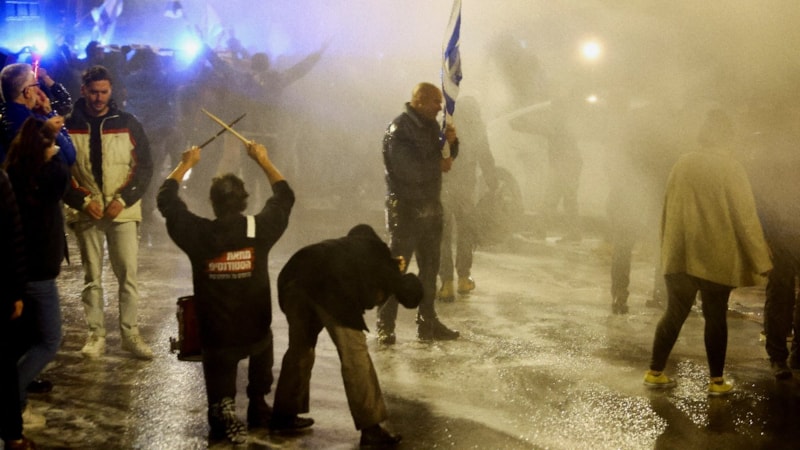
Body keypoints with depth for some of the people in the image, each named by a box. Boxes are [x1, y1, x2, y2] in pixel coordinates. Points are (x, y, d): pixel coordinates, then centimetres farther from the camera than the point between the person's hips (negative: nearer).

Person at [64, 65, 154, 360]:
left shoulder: (128, 124, 2)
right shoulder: (69, 126, 1)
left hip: (123, 212, 0)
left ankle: (130, 333, 5)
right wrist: (83, 200, -10)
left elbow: (144, 167, 3)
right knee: (92, 276, 5)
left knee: (128, 273, -3)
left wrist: (123, 199, -9)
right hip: (86, 213, 0)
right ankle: (96, 335, 13)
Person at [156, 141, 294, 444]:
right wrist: (263, 160, 16)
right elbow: (285, 197, 7)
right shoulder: (259, 230, -13)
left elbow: (165, 199, 6)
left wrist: (186, 164, 17)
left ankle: (224, 411, -11)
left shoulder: (197, 234, -12)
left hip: (215, 338, 0)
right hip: (255, 334, 0)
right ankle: (258, 407, 29)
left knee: (218, 390, 24)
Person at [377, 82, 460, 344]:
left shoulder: (430, 126, 12)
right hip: (405, 207, -9)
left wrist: (451, 142, -3)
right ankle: (385, 327, 0)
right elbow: (411, 169, -25)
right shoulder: (399, 128, -15)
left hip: (430, 206, 9)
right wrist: (439, 164, -10)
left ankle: (427, 323, 23)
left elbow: (445, 158, 18)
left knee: (430, 266, 13)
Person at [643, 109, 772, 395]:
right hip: (717, 258, -3)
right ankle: (716, 381, 12)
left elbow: (668, 210, 8)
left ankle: (655, 372, 15)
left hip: (679, 255, 4)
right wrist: (762, 261, -4)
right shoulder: (731, 168, -11)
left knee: (674, 313, 12)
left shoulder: (683, 164, 1)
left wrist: (667, 248, 19)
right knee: (715, 318, 7)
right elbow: (746, 217, -10)